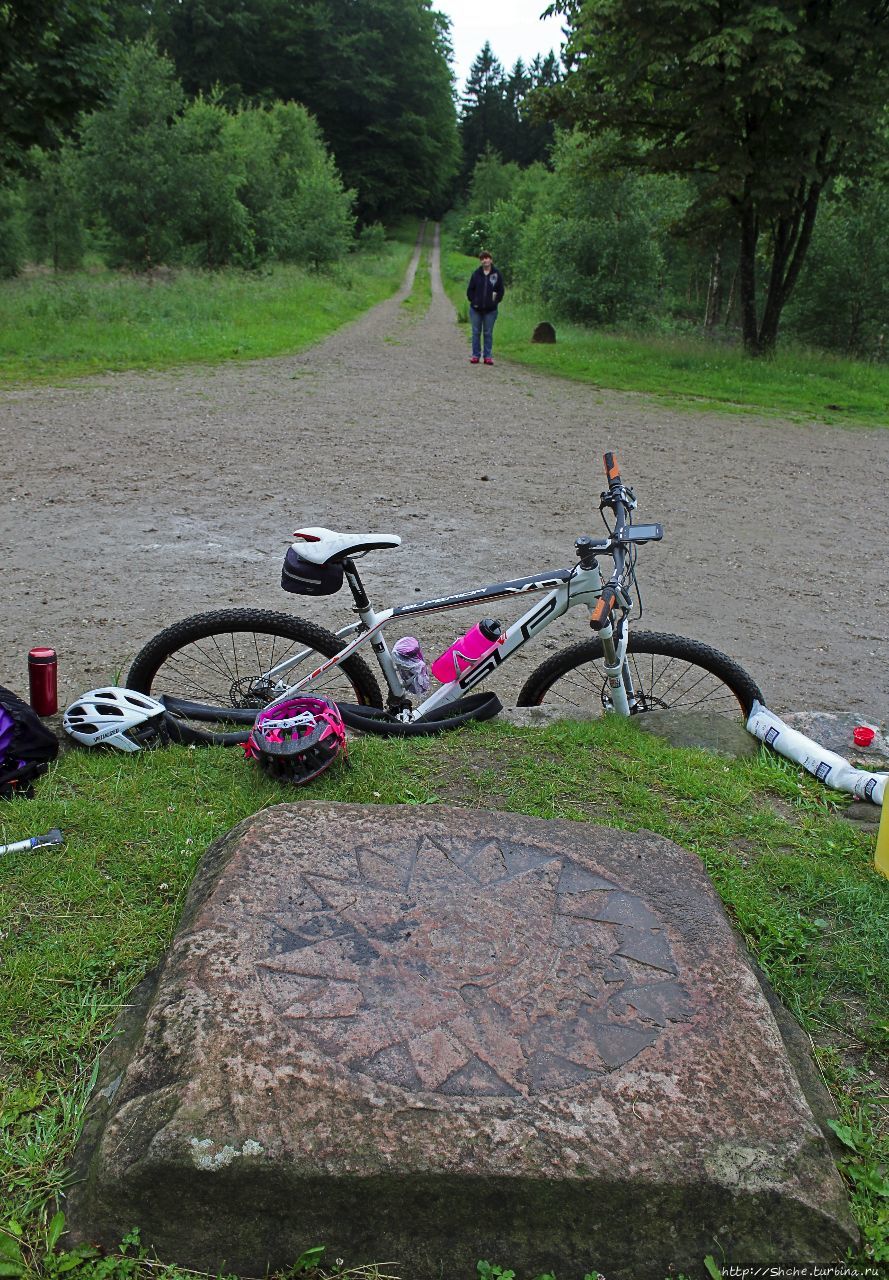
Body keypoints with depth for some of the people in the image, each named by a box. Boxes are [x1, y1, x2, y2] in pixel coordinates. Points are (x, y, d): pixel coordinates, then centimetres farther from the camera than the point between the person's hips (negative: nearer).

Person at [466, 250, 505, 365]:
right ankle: (475, 355, 12)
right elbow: (470, 290, 5)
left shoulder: (497, 274, 0)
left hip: (490, 310, -1)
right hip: (476, 309, 1)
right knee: (476, 332, 5)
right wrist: (473, 302, -4)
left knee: (488, 333, 3)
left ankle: (487, 356, 8)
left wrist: (495, 302, -5)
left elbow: (501, 291, 4)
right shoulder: (476, 274, 1)